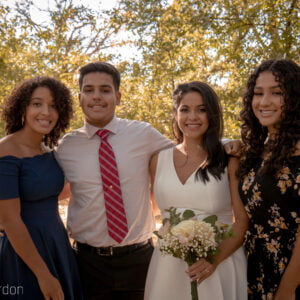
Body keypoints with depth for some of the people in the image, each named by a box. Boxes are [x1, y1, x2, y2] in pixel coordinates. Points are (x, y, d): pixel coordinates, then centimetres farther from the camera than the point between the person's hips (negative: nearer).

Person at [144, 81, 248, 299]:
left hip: (220, 263, -2)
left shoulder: (229, 160, -5)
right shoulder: (159, 159, 3)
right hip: (169, 263, 3)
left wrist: (215, 260, -18)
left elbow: (243, 220, -7)